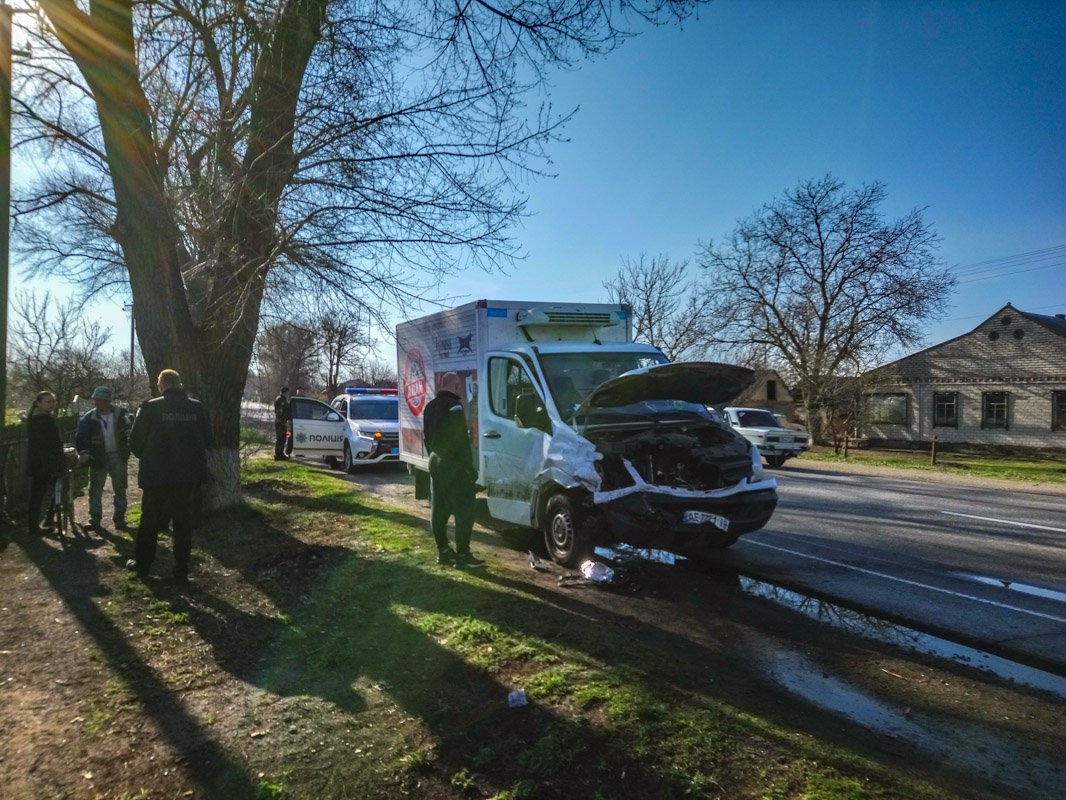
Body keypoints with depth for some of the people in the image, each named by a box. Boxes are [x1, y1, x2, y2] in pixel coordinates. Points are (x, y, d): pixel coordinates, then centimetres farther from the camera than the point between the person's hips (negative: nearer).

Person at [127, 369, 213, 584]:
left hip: (157, 475, -1)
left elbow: (135, 441, -3)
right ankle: (181, 571, 11)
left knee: (150, 520, 16)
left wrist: (146, 457, 16)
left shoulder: (151, 407, -8)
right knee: (184, 523, 8)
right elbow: (207, 441, 4)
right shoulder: (197, 407, -1)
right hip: (190, 475, 2)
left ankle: (142, 564, 29)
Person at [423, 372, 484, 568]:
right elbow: (461, 442, -19)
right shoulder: (454, 407, -16)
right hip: (454, 467, -9)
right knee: (464, 510, -5)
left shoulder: (430, 407, 12)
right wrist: (471, 468, -14)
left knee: (438, 510, 11)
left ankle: (443, 551, 18)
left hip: (435, 465, 9)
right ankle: (462, 555, -5)